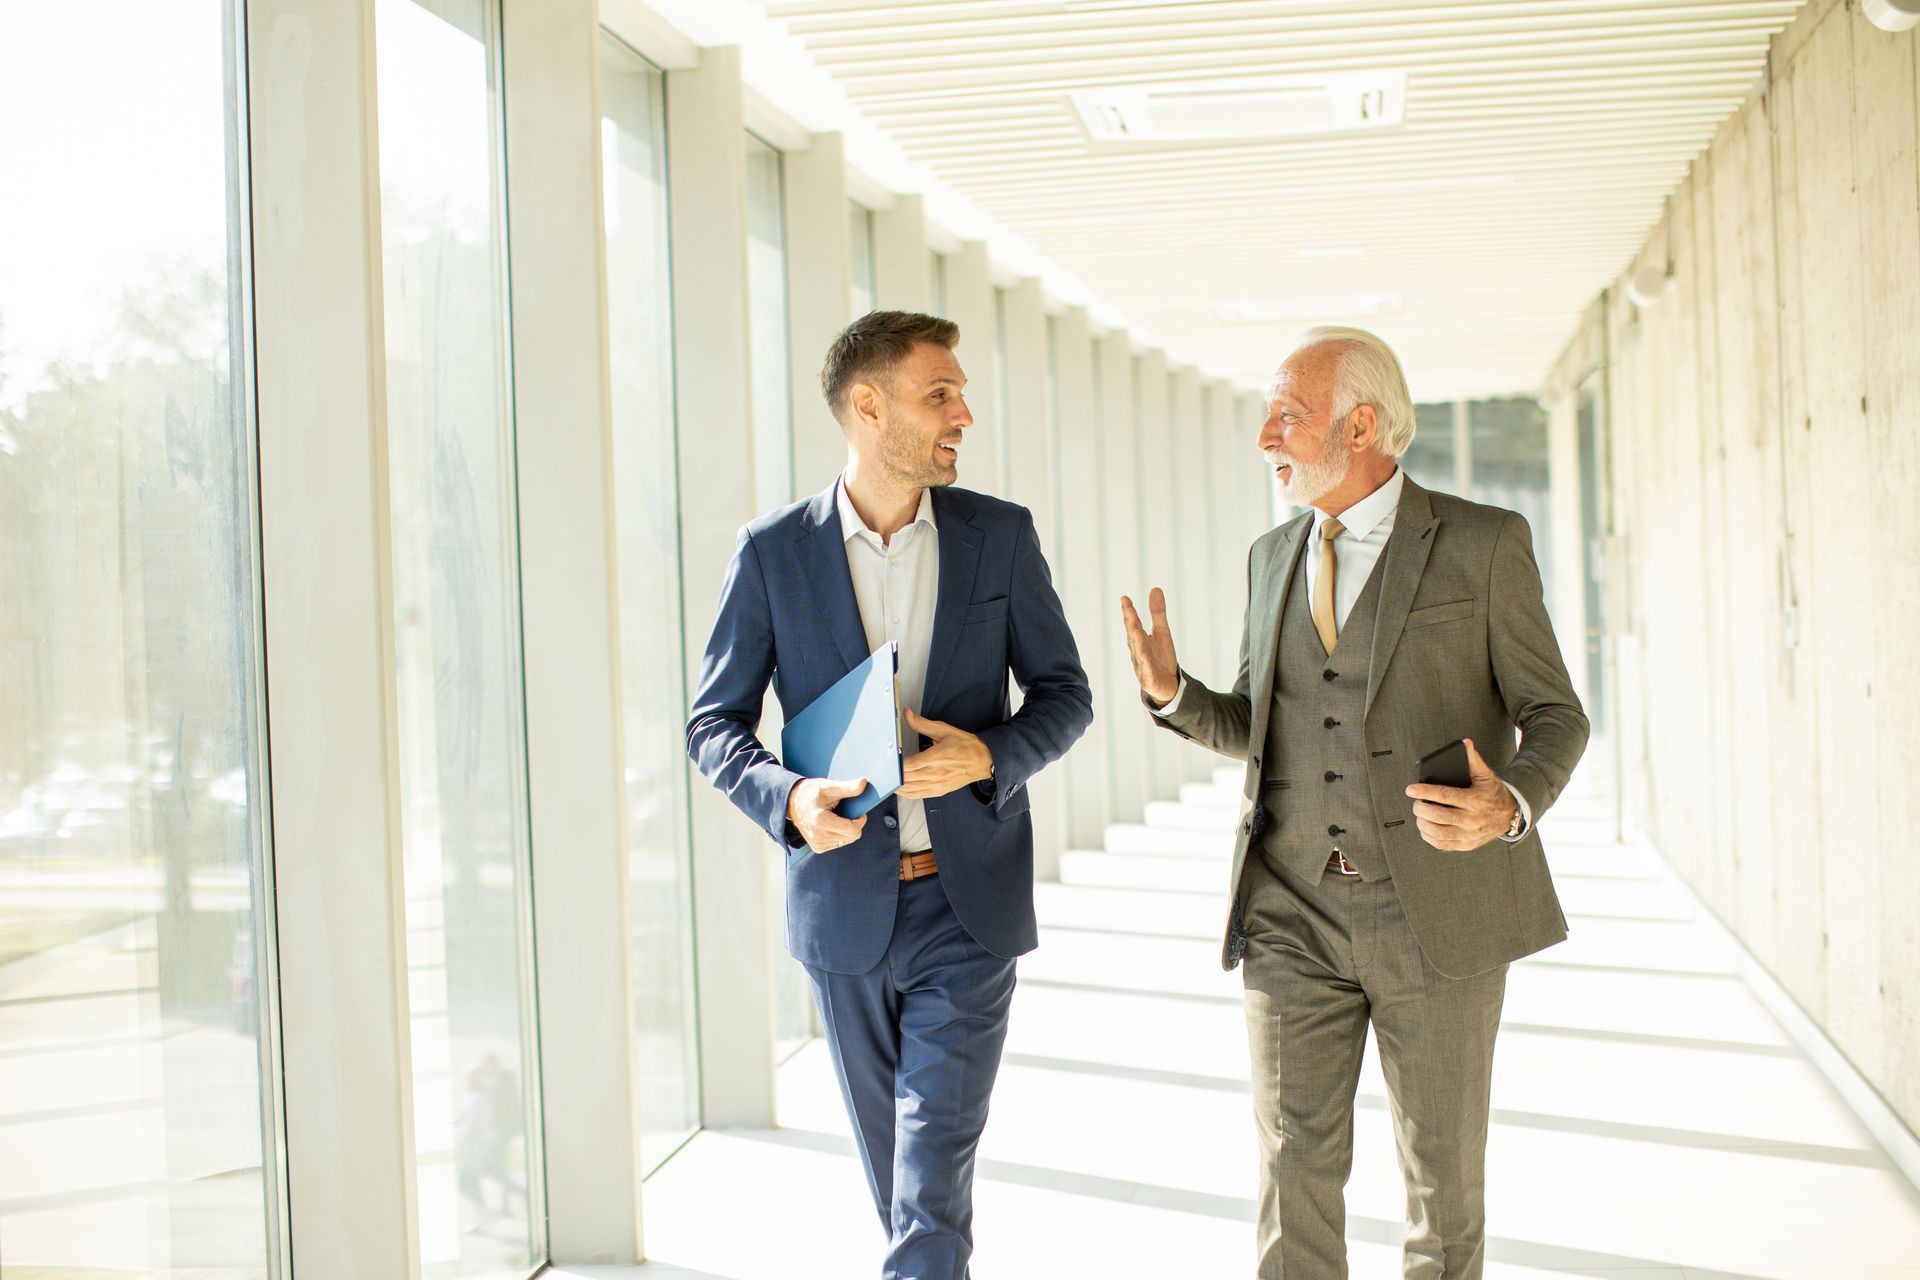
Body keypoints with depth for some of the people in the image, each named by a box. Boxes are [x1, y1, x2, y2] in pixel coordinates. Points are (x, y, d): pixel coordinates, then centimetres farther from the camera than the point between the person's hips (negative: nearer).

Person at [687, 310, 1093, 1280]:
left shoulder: (1001, 536, 0)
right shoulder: (773, 552, -3)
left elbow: (1064, 692, 5)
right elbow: (714, 722, 1)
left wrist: (989, 753, -16)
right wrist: (788, 797, -20)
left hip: (968, 904, -1)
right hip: (845, 900, 1)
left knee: (934, 1183, -7)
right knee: (893, 1171, 16)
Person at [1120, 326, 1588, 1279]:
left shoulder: (1484, 545, -4)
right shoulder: (1274, 558, 10)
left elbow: (1553, 716, -1)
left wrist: (1510, 807, -23)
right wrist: (1173, 691, -5)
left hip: (1437, 912, -3)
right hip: (1292, 915, 3)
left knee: (1444, 1168, 9)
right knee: (1296, 1165, 2)